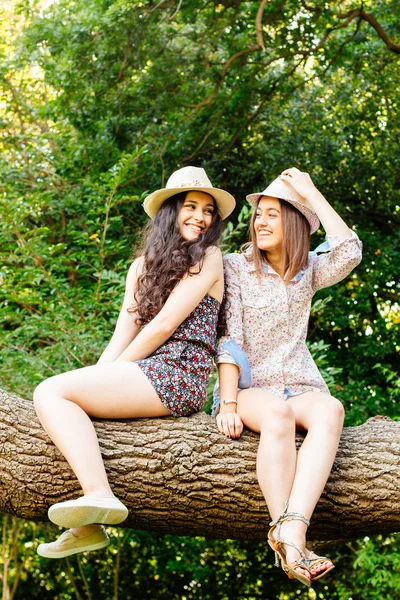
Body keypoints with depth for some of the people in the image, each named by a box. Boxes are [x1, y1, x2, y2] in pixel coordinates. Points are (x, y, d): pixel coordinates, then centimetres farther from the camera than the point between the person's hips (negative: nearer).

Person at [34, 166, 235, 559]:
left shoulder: (208, 258, -1)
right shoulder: (144, 265, 21)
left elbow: (164, 325, -8)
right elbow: (123, 333, 14)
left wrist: (109, 373, -4)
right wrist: (97, 380, -1)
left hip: (177, 376, -8)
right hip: (146, 378, 8)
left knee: (51, 391, -16)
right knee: (53, 396, -4)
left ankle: (100, 497, -29)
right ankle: (89, 525, -11)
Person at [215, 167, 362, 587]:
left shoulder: (308, 270, 13)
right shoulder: (235, 267, 6)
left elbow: (350, 252, -9)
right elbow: (229, 340, -3)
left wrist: (312, 194, -3)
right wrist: (228, 402, -16)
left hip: (300, 386, 2)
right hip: (251, 387, -2)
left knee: (330, 410, -35)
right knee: (278, 415, -39)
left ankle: (292, 535, -51)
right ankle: (288, 543, -48)